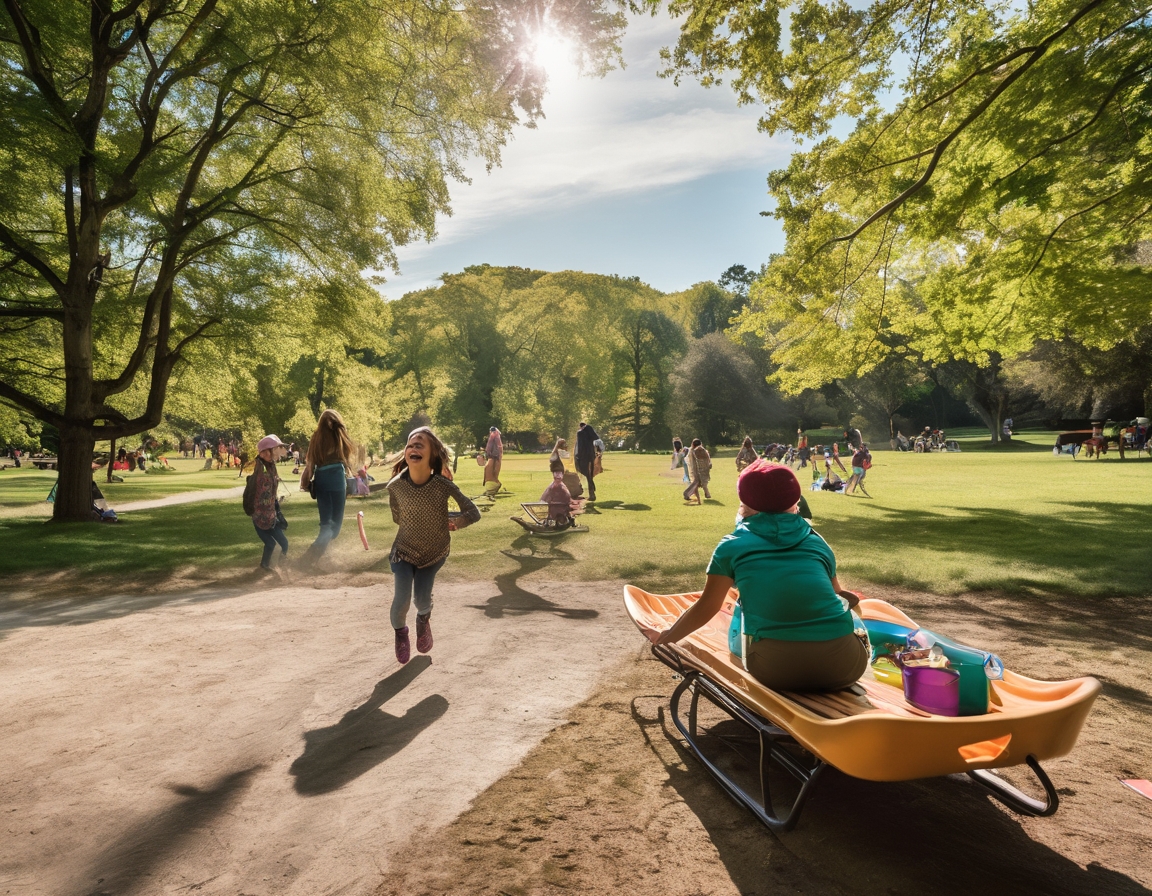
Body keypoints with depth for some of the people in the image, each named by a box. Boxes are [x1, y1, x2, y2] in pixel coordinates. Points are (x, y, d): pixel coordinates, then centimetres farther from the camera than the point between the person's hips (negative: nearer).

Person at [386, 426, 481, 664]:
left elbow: (474, 513, -18)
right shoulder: (396, 486, -21)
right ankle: (400, 631, 30)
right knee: (402, 600, -9)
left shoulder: (444, 486, -25)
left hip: (434, 553, 0)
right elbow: (397, 518, -2)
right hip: (404, 550, 0)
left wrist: (454, 523, -25)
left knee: (422, 600, 5)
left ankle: (423, 620, 47)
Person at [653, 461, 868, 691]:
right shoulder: (816, 541, 18)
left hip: (777, 670, -1)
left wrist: (665, 637, 36)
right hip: (842, 666, 2)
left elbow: (706, 607, 18)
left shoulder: (733, 545, 11)